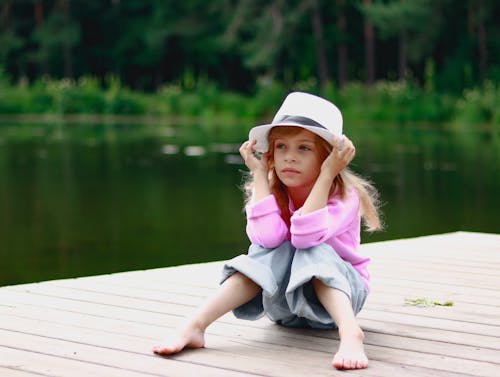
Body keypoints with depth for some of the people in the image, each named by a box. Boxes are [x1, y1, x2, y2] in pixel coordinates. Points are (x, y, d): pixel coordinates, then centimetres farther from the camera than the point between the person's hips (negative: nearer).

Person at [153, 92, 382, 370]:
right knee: (277, 252, -27)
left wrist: (326, 174, -34)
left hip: (341, 289, -2)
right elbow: (269, 236, -31)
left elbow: (306, 235, -38)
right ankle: (194, 327, -34)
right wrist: (259, 173, -23)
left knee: (312, 252, -30)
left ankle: (350, 333, -51)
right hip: (285, 306, 3)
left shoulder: (344, 196, -17)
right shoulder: (272, 192, -7)